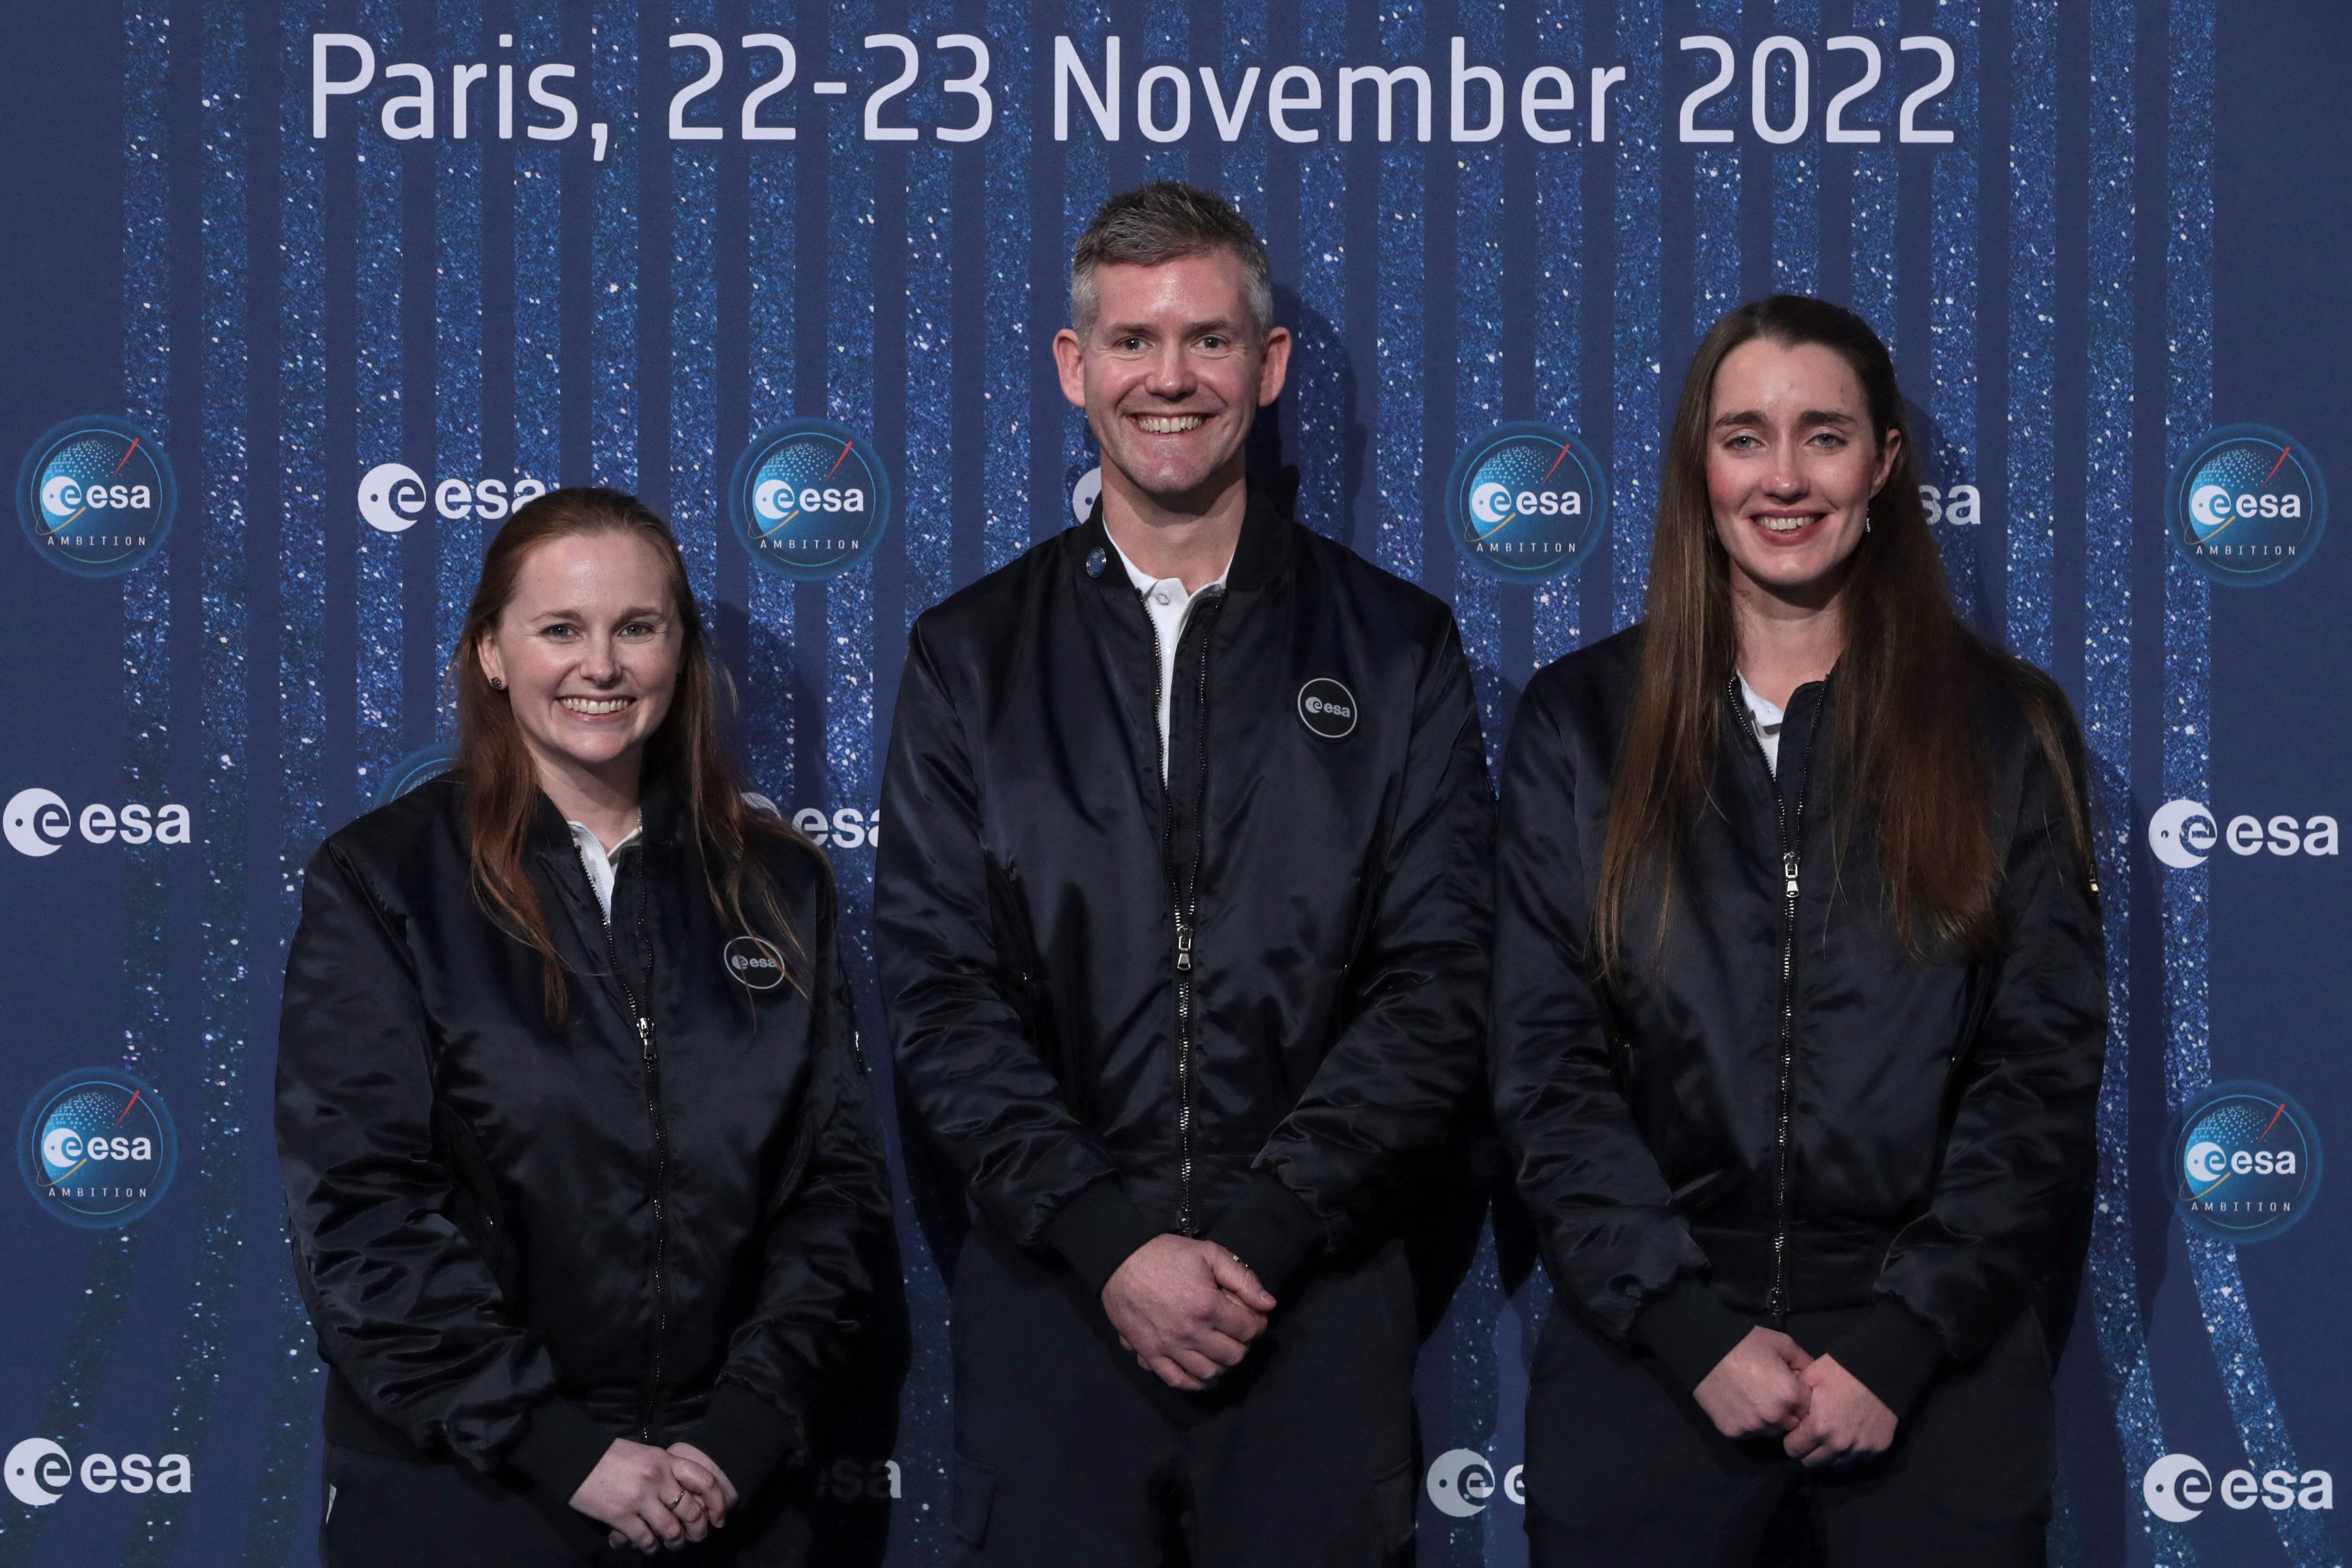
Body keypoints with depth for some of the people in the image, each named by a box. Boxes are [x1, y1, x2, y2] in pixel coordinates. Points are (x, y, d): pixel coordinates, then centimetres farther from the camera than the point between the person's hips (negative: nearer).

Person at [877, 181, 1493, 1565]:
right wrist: (1109, 1242, -11)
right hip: (1050, 1299, 1)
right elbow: (941, 994, 1)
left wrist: (1260, 1233, -11)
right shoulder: (972, 658, 8)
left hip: (1319, 1303, 0)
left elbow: (1440, 985, -1)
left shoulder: (1397, 650, 6)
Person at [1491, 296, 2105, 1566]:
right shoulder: (1578, 723, 5)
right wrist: (1695, 1330, -10)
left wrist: (1902, 1343, -10)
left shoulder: (2004, 728, 4)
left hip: (1934, 1355, 0)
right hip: (1647, 1350, 0)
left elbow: (2045, 1068, 0)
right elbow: (1543, 1066, 0)